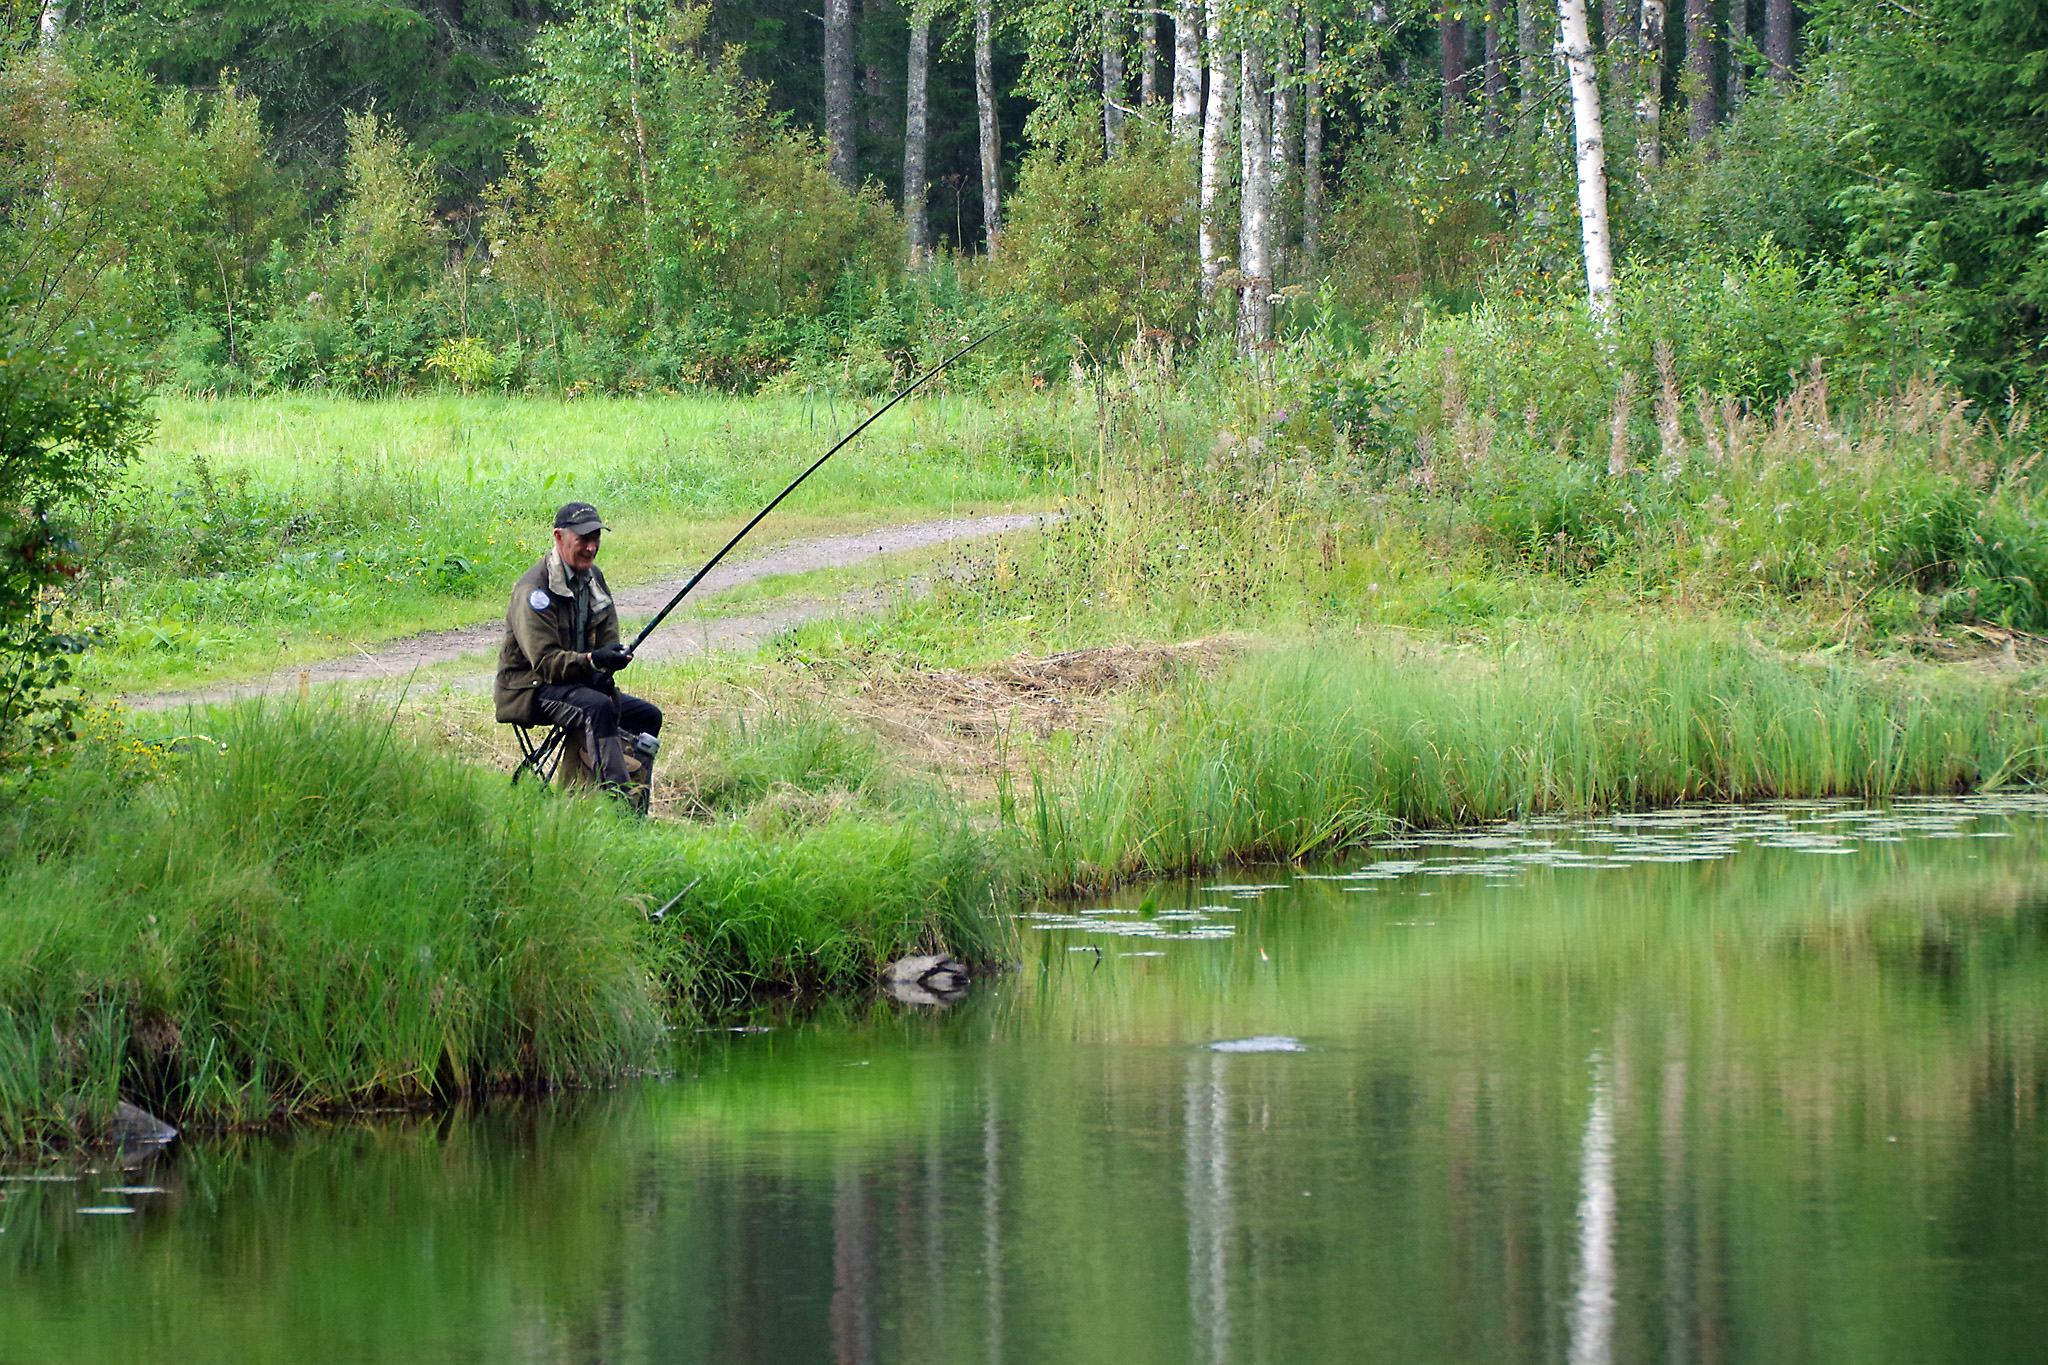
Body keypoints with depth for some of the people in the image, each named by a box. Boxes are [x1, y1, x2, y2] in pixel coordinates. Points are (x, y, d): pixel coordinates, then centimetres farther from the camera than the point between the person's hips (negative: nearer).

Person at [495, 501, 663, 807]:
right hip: (529, 690, -9)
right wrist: (592, 661, -39)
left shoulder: (593, 577, 9)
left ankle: (636, 806, -4)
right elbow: (545, 662, -25)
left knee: (648, 715, 0)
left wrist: (603, 672, -12)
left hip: (578, 683, 9)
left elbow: (608, 640, 10)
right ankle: (616, 797, -41)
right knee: (598, 707, -34)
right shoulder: (533, 590, -19)